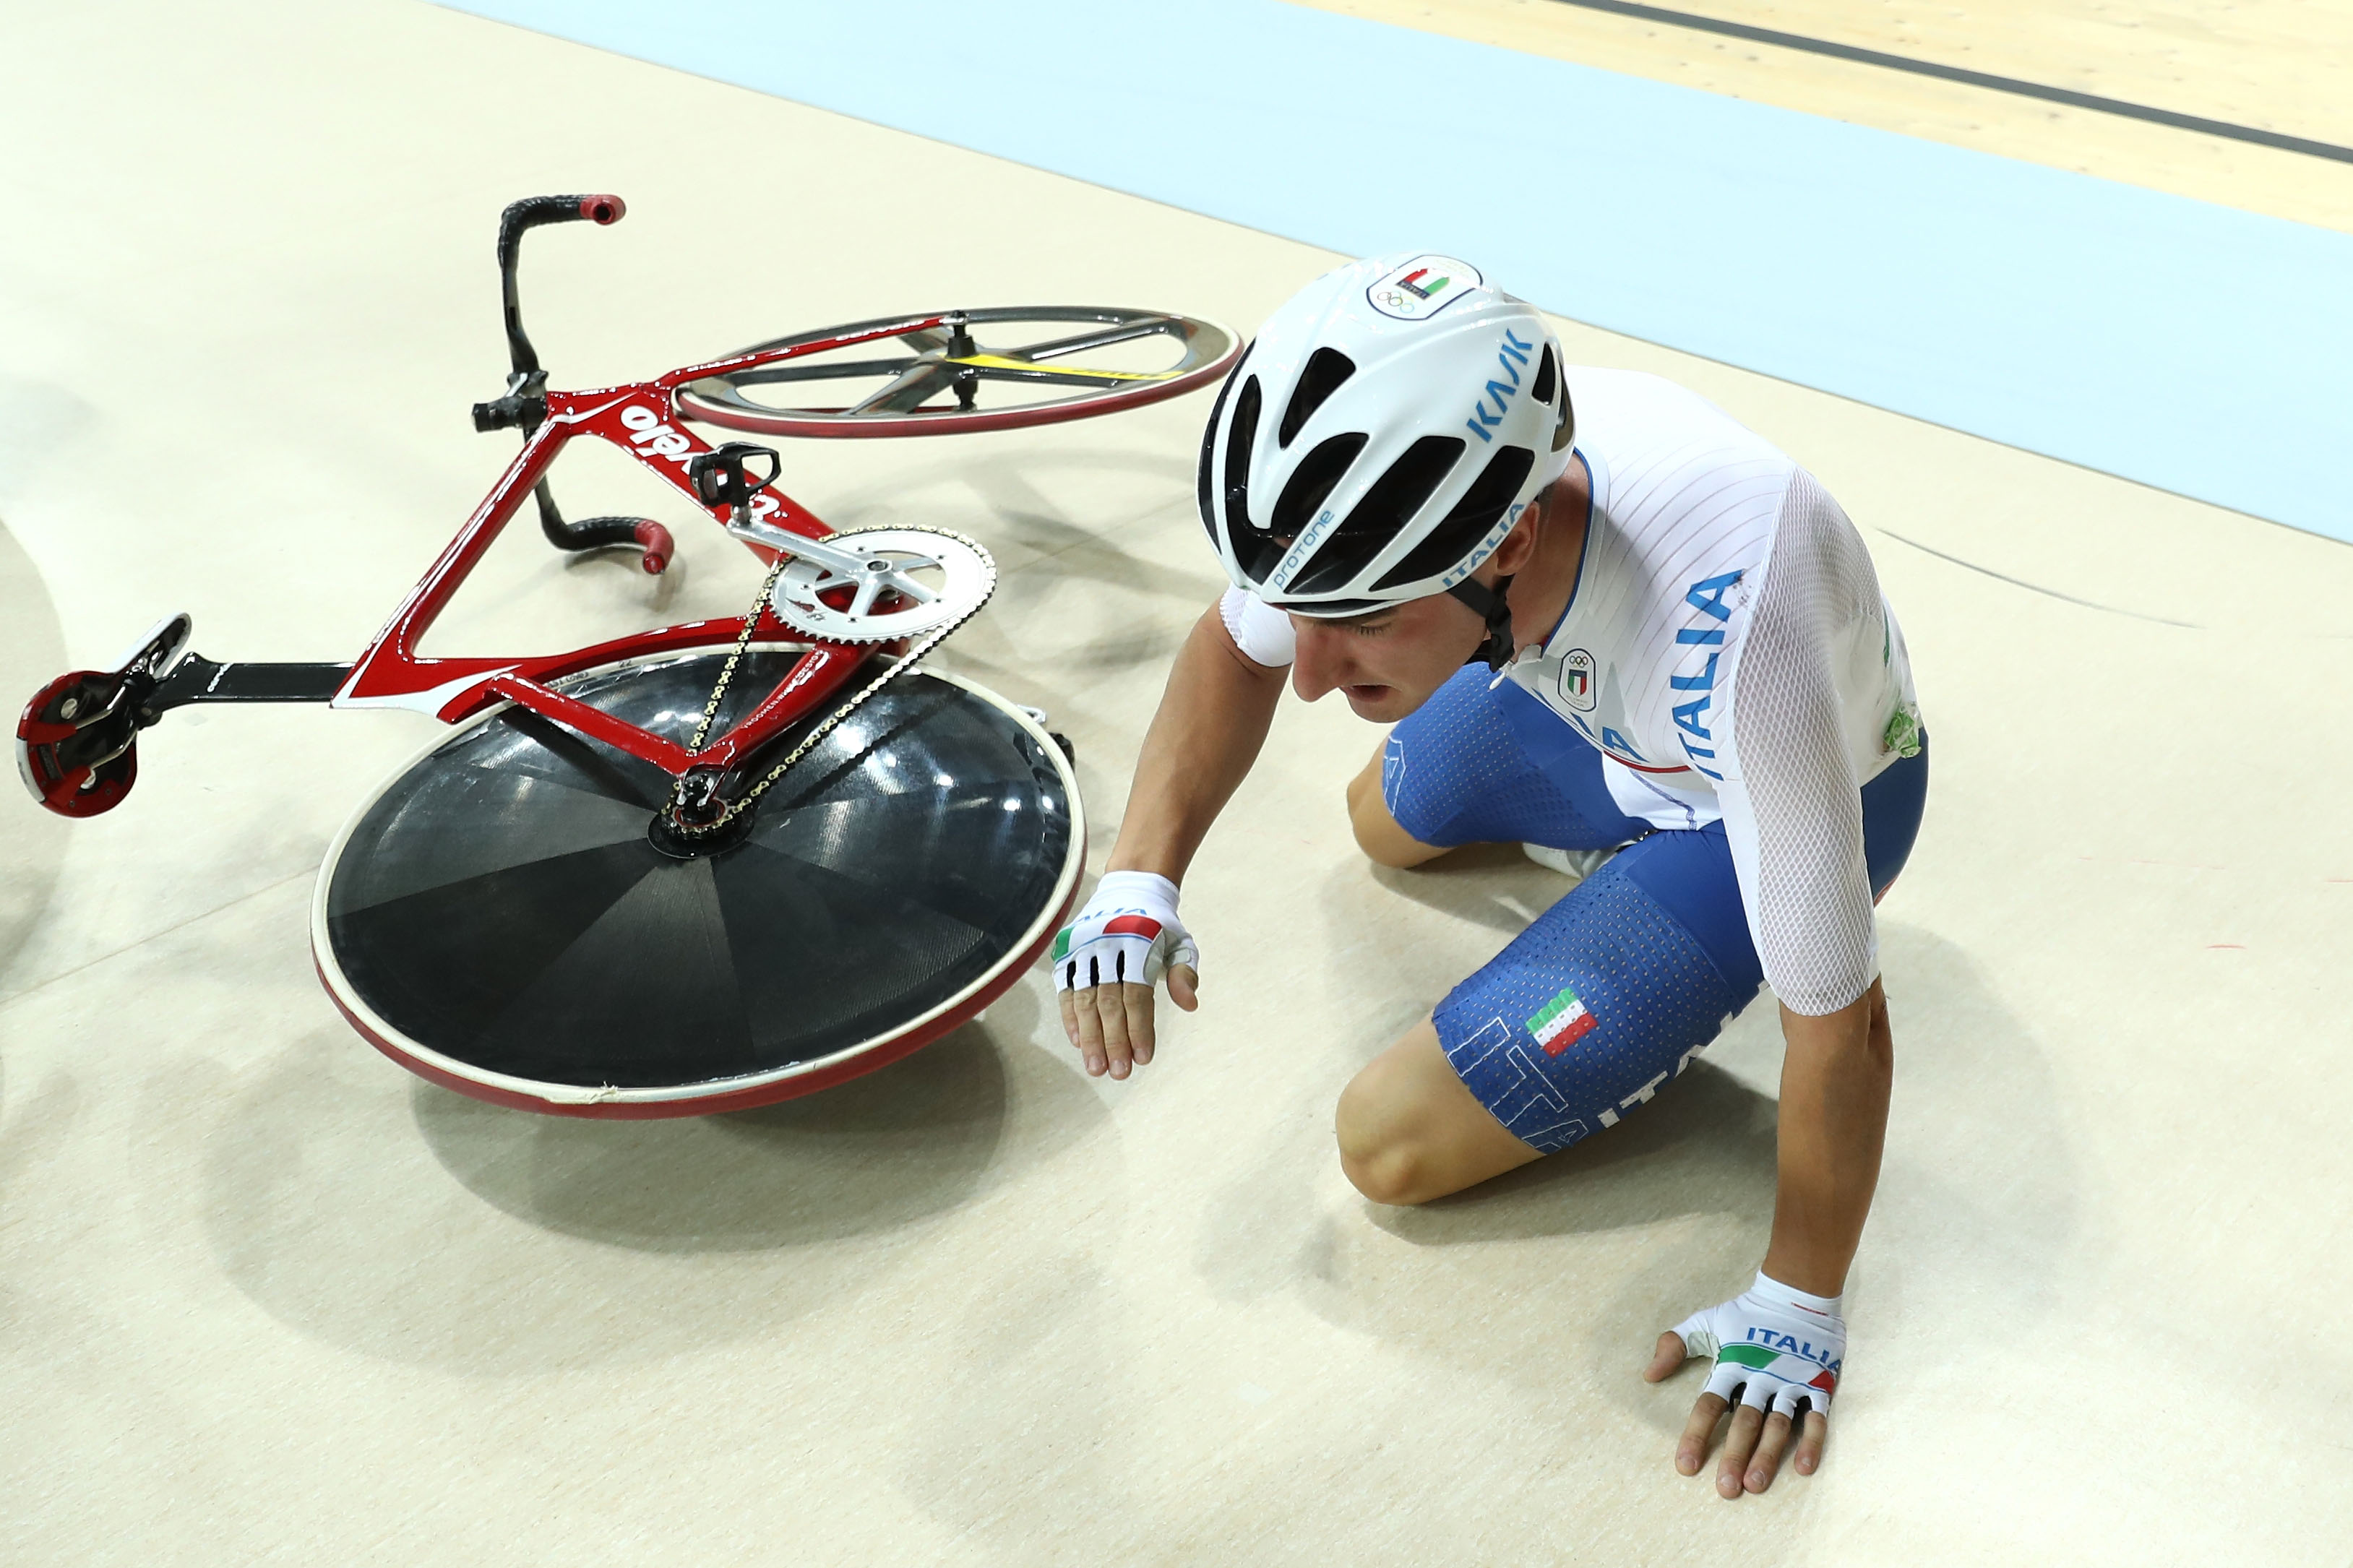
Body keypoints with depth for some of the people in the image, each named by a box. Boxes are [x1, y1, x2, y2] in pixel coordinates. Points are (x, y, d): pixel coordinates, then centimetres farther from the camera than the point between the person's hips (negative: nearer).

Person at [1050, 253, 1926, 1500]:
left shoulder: (1730, 637, -49)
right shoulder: (1403, 479, -32)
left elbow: (1839, 1027, -34)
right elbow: (1237, 640, -9)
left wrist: (1798, 1313, -21)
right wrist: (1141, 877, -22)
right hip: (1583, 700, 6)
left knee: (1393, 1146, -11)